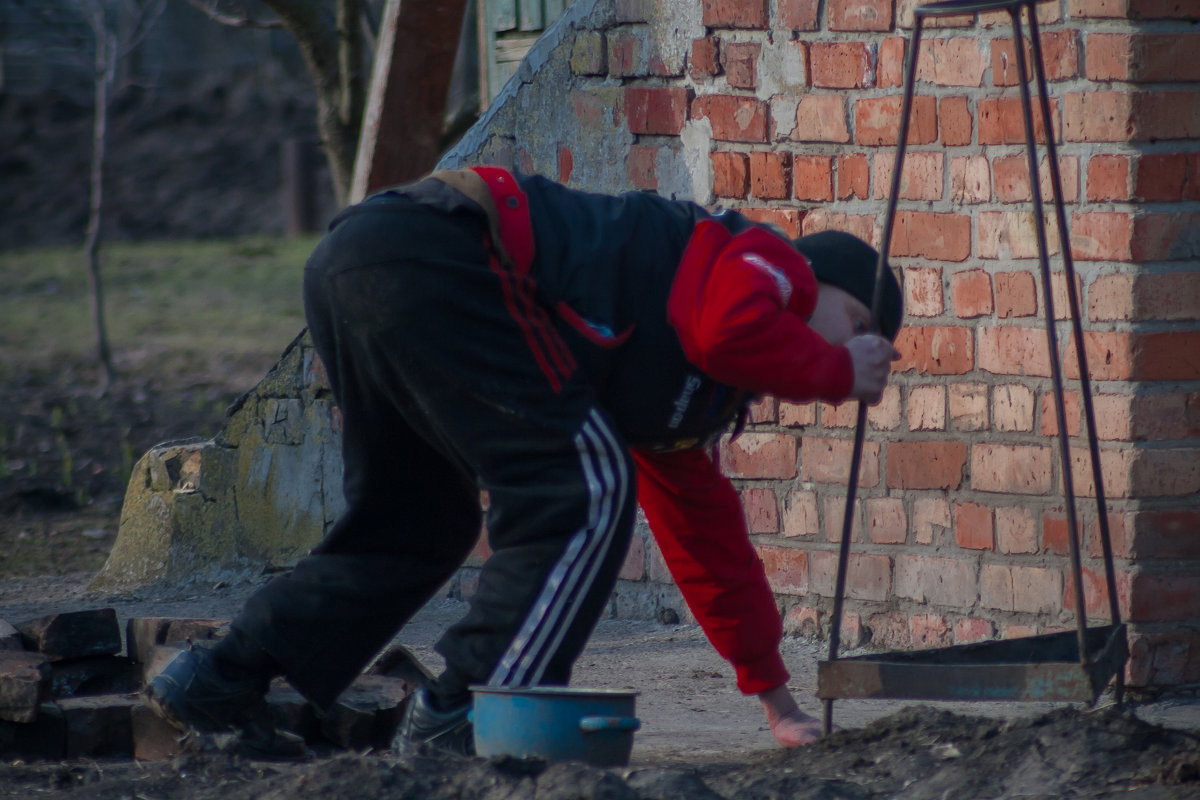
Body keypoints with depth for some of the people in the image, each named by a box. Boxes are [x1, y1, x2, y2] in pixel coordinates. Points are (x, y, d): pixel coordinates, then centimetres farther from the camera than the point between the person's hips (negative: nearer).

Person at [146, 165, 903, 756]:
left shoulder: (687, 400, 34)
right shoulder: (774, 265, 8)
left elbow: (707, 535, 43)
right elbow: (732, 335, -17)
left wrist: (777, 697, 47)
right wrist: (839, 371, 4)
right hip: (434, 257, -10)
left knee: (419, 521, 22)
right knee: (581, 493, -7)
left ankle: (223, 682, 18)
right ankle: (465, 714, -11)